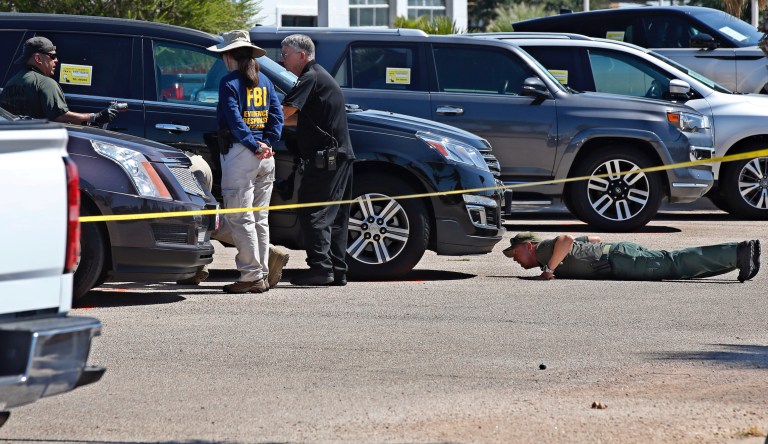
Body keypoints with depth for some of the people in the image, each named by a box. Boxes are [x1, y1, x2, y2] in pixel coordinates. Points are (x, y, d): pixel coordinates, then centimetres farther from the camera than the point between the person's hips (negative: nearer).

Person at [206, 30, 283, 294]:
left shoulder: (230, 82, -8)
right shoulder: (264, 82, 13)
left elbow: (234, 120, -16)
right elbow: (277, 115, 9)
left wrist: (254, 145, -13)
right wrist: (267, 143, 2)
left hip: (240, 155, -7)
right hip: (266, 160, 7)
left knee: (241, 219, -6)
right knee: (260, 219, 12)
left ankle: (251, 276, -10)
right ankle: (261, 276, 13)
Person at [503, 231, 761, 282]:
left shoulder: (543, 248, 0)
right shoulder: (552, 252, 28)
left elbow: (566, 239, -22)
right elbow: (593, 238, 37)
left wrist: (549, 269, -16)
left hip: (619, 260, -9)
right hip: (615, 253, 9)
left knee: (674, 264, -16)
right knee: (676, 263, 1)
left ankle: (739, 253, -25)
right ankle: (739, 253, -7)